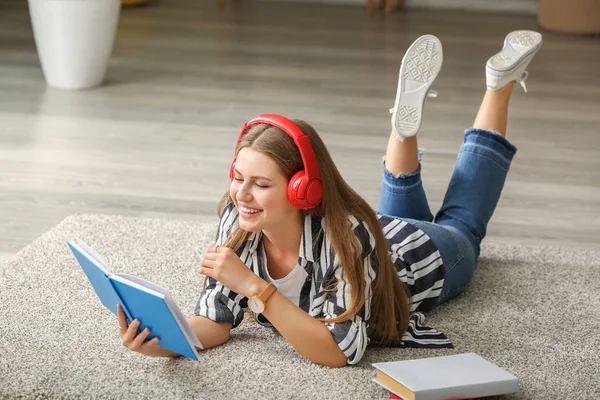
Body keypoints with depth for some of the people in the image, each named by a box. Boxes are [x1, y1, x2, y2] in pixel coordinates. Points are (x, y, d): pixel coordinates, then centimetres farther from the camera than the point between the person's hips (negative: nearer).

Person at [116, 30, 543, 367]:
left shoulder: (347, 235, -48)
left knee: (462, 225, 28)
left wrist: (255, 287, -58)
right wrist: (163, 342, -51)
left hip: (429, 255, -2)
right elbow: (217, 320, -30)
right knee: (398, 211, 36)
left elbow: (341, 352, -50)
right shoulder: (238, 222, -35)